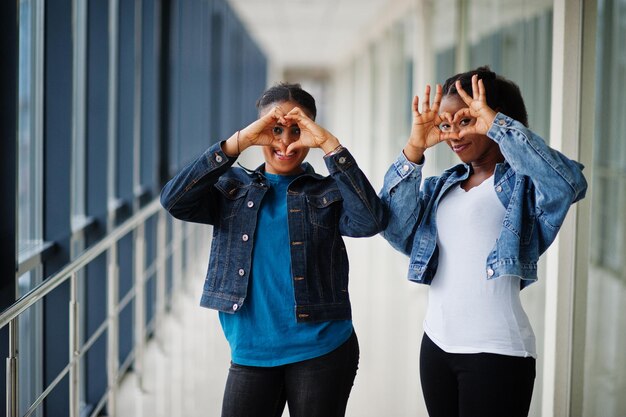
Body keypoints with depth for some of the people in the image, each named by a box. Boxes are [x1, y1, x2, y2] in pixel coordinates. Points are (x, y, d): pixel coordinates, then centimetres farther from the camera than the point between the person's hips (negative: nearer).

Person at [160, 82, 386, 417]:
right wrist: (239, 141, -16)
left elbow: (369, 221, -16)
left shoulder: (328, 192, 3)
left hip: (322, 354, -1)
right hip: (250, 356, 1)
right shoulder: (233, 189, 7)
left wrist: (329, 145, -19)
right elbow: (174, 201, -10)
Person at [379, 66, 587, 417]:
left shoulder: (523, 182, -5)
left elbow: (569, 183, -27)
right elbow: (398, 232, -1)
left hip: (496, 350, -6)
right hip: (436, 343, 6)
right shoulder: (442, 187, 13)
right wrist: (414, 149, -6)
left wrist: (496, 124, -22)